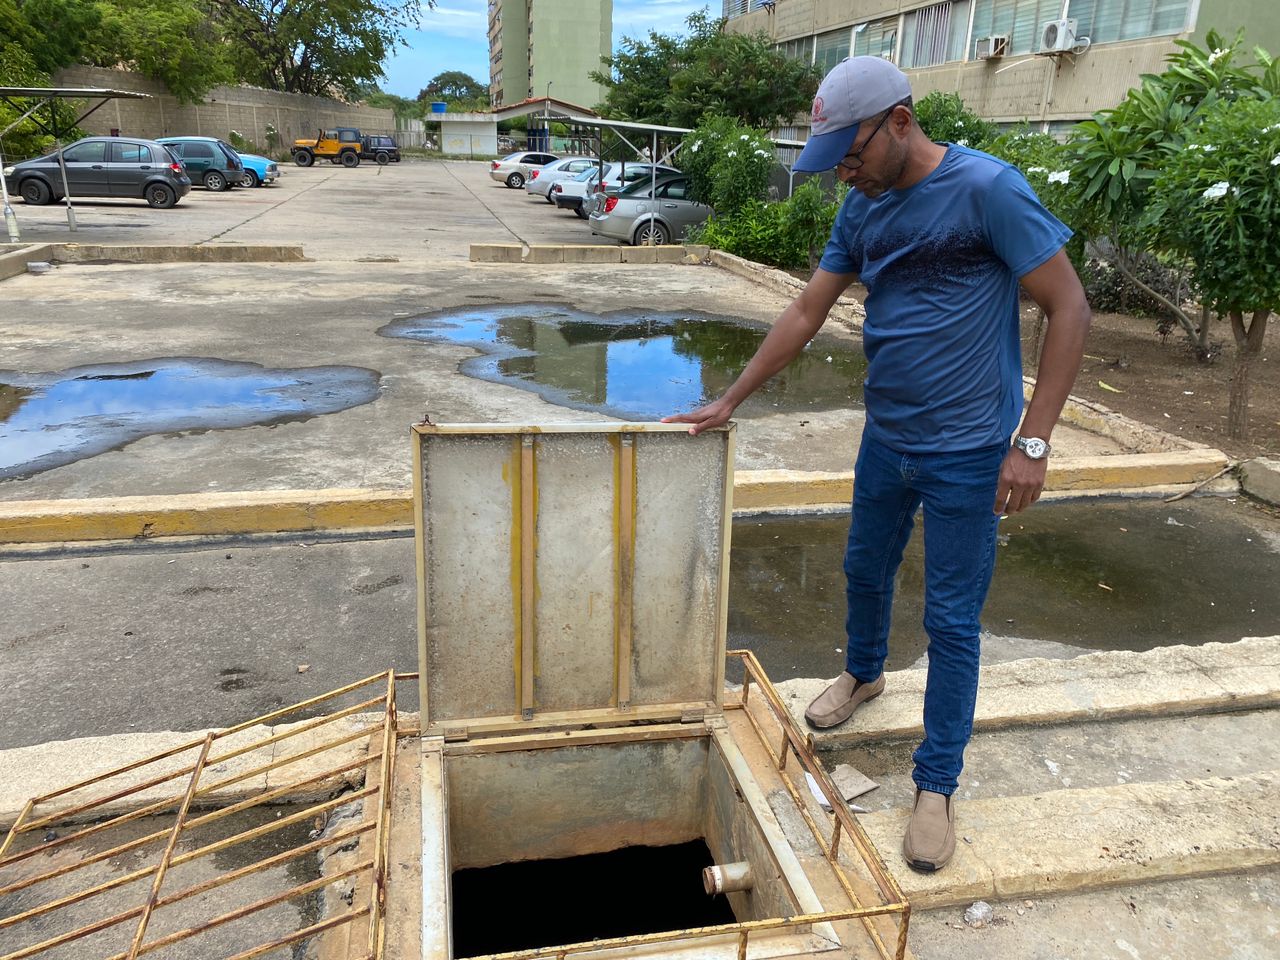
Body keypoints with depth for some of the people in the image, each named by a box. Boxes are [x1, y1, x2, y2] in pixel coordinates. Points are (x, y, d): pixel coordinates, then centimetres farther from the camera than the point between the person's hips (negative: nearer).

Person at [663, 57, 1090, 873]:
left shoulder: (988, 188, -17)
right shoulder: (863, 208, 3)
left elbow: (1069, 308, -15)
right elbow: (807, 314, 8)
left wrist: (1032, 441, -18)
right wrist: (730, 402, 8)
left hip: (966, 452, -6)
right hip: (886, 438, 6)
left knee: (952, 620, 3)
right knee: (866, 570, 22)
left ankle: (937, 785, 18)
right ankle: (864, 673, 51)